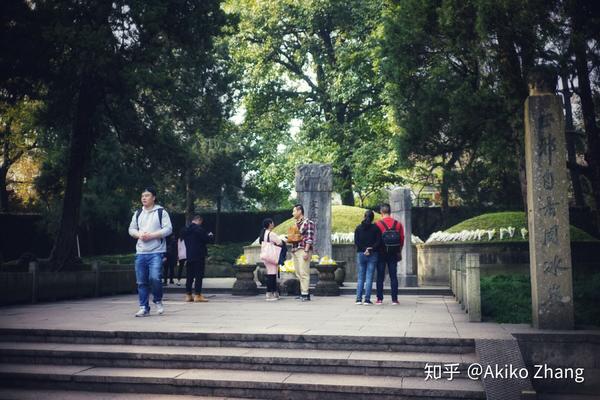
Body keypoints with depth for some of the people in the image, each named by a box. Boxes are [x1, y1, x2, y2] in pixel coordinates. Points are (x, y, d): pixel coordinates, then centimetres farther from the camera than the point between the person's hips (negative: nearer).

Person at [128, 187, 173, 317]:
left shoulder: (161, 212, -1)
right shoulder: (138, 213, 15)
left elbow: (168, 229, -8)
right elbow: (131, 229, 17)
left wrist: (151, 235, -16)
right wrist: (139, 234, -5)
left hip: (156, 252, -5)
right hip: (140, 252, 5)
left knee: (154, 278, -17)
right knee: (141, 281, 4)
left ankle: (158, 300, 9)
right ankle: (144, 308, 13)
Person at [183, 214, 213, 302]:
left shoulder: (186, 230, 12)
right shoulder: (199, 228, -12)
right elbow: (206, 239, -13)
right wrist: (210, 235, 9)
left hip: (189, 255, 7)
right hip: (199, 255, -7)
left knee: (189, 275, 10)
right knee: (199, 275, -4)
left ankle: (188, 295, 13)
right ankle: (197, 295, -6)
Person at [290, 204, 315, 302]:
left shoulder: (308, 223, -5)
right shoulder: (296, 224, 20)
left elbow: (310, 238, -12)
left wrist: (306, 251, -18)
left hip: (303, 250, -8)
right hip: (295, 250, 8)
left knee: (304, 273, -11)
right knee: (298, 273, 6)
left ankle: (305, 294, -10)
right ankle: (303, 293, 10)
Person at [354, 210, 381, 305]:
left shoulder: (358, 228, 5)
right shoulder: (375, 228, -1)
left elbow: (356, 242, -1)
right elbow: (378, 242, -9)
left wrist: (364, 249, -6)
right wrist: (371, 249, -10)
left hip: (360, 254, 2)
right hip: (373, 255, -2)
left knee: (360, 277, 9)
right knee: (369, 277, -1)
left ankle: (358, 299, 4)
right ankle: (367, 299, -5)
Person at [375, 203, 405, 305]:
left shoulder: (378, 224, -9)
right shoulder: (398, 224, 0)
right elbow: (402, 239, 2)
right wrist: (398, 251, 13)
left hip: (381, 254, -2)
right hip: (393, 254, 2)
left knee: (380, 277, 5)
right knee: (393, 276, 6)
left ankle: (379, 299, 4)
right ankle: (394, 299, 4)